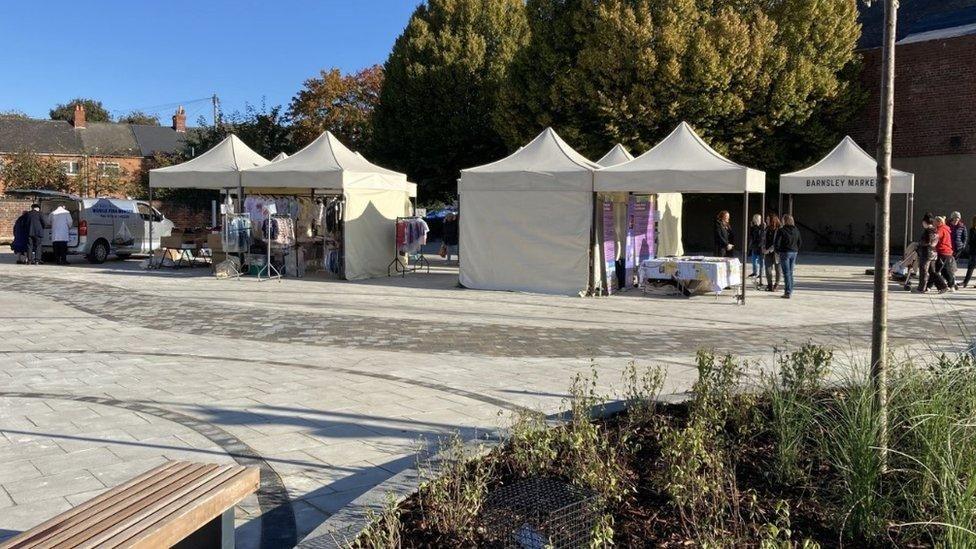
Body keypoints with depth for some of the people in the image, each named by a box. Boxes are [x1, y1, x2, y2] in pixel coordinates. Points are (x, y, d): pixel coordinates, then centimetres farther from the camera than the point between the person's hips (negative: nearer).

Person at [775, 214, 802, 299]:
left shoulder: (781, 230, -13)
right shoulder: (796, 230, 6)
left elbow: (777, 243, -14)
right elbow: (800, 242, 12)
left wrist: (777, 251, 1)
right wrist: (796, 249, 18)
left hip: (785, 253, -6)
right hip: (794, 253, 6)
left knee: (786, 273, -4)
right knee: (790, 272, 15)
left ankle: (788, 292, -6)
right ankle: (790, 291, 19)